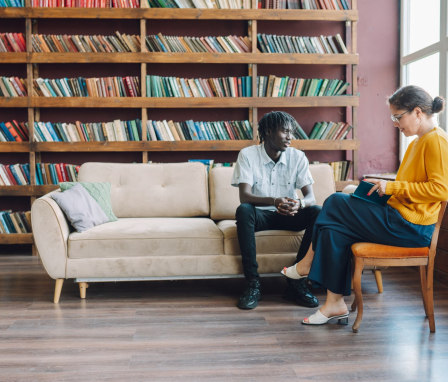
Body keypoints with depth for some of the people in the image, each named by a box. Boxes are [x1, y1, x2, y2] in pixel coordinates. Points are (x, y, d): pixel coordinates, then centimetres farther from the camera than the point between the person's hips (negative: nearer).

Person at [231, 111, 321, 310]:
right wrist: (274, 201, -40)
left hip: (289, 215, 3)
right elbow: (244, 196, -21)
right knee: (243, 210, -35)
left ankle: (297, 281, -19)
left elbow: (310, 196, -9)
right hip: (260, 214, -2)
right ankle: (253, 284, -29)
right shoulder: (248, 155, -9)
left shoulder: (298, 157, -2)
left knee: (317, 212, -26)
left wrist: (300, 203, -36)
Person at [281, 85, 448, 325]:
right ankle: (335, 304, -2)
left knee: (335, 204, -9)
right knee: (334, 229, -4)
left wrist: (393, 186, -17)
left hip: (410, 226, -10)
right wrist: (384, 186, 8)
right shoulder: (417, 143, 19)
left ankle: (308, 264, 11)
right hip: (401, 220, 10)